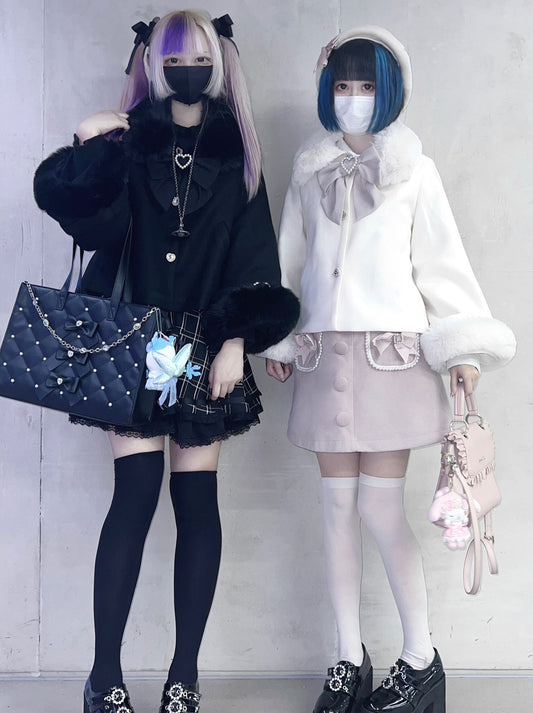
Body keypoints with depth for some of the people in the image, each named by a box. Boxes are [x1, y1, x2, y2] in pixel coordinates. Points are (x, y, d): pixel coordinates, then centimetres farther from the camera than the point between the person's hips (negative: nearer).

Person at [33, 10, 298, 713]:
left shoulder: (237, 153, 9)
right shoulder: (128, 142, 7)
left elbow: (254, 248, 3)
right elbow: (62, 198, -6)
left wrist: (237, 340, -6)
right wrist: (84, 149, -23)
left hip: (207, 351, 1)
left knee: (197, 499, 2)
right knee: (137, 491, -9)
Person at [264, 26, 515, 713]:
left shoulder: (412, 169, 7)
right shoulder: (309, 171, 14)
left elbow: (442, 259, 4)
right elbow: (290, 260, 16)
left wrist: (463, 345, -3)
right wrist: (276, 338, 12)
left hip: (393, 352, -3)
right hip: (324, 353, 3)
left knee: (380, 506, -6)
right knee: (338, 504, 4)